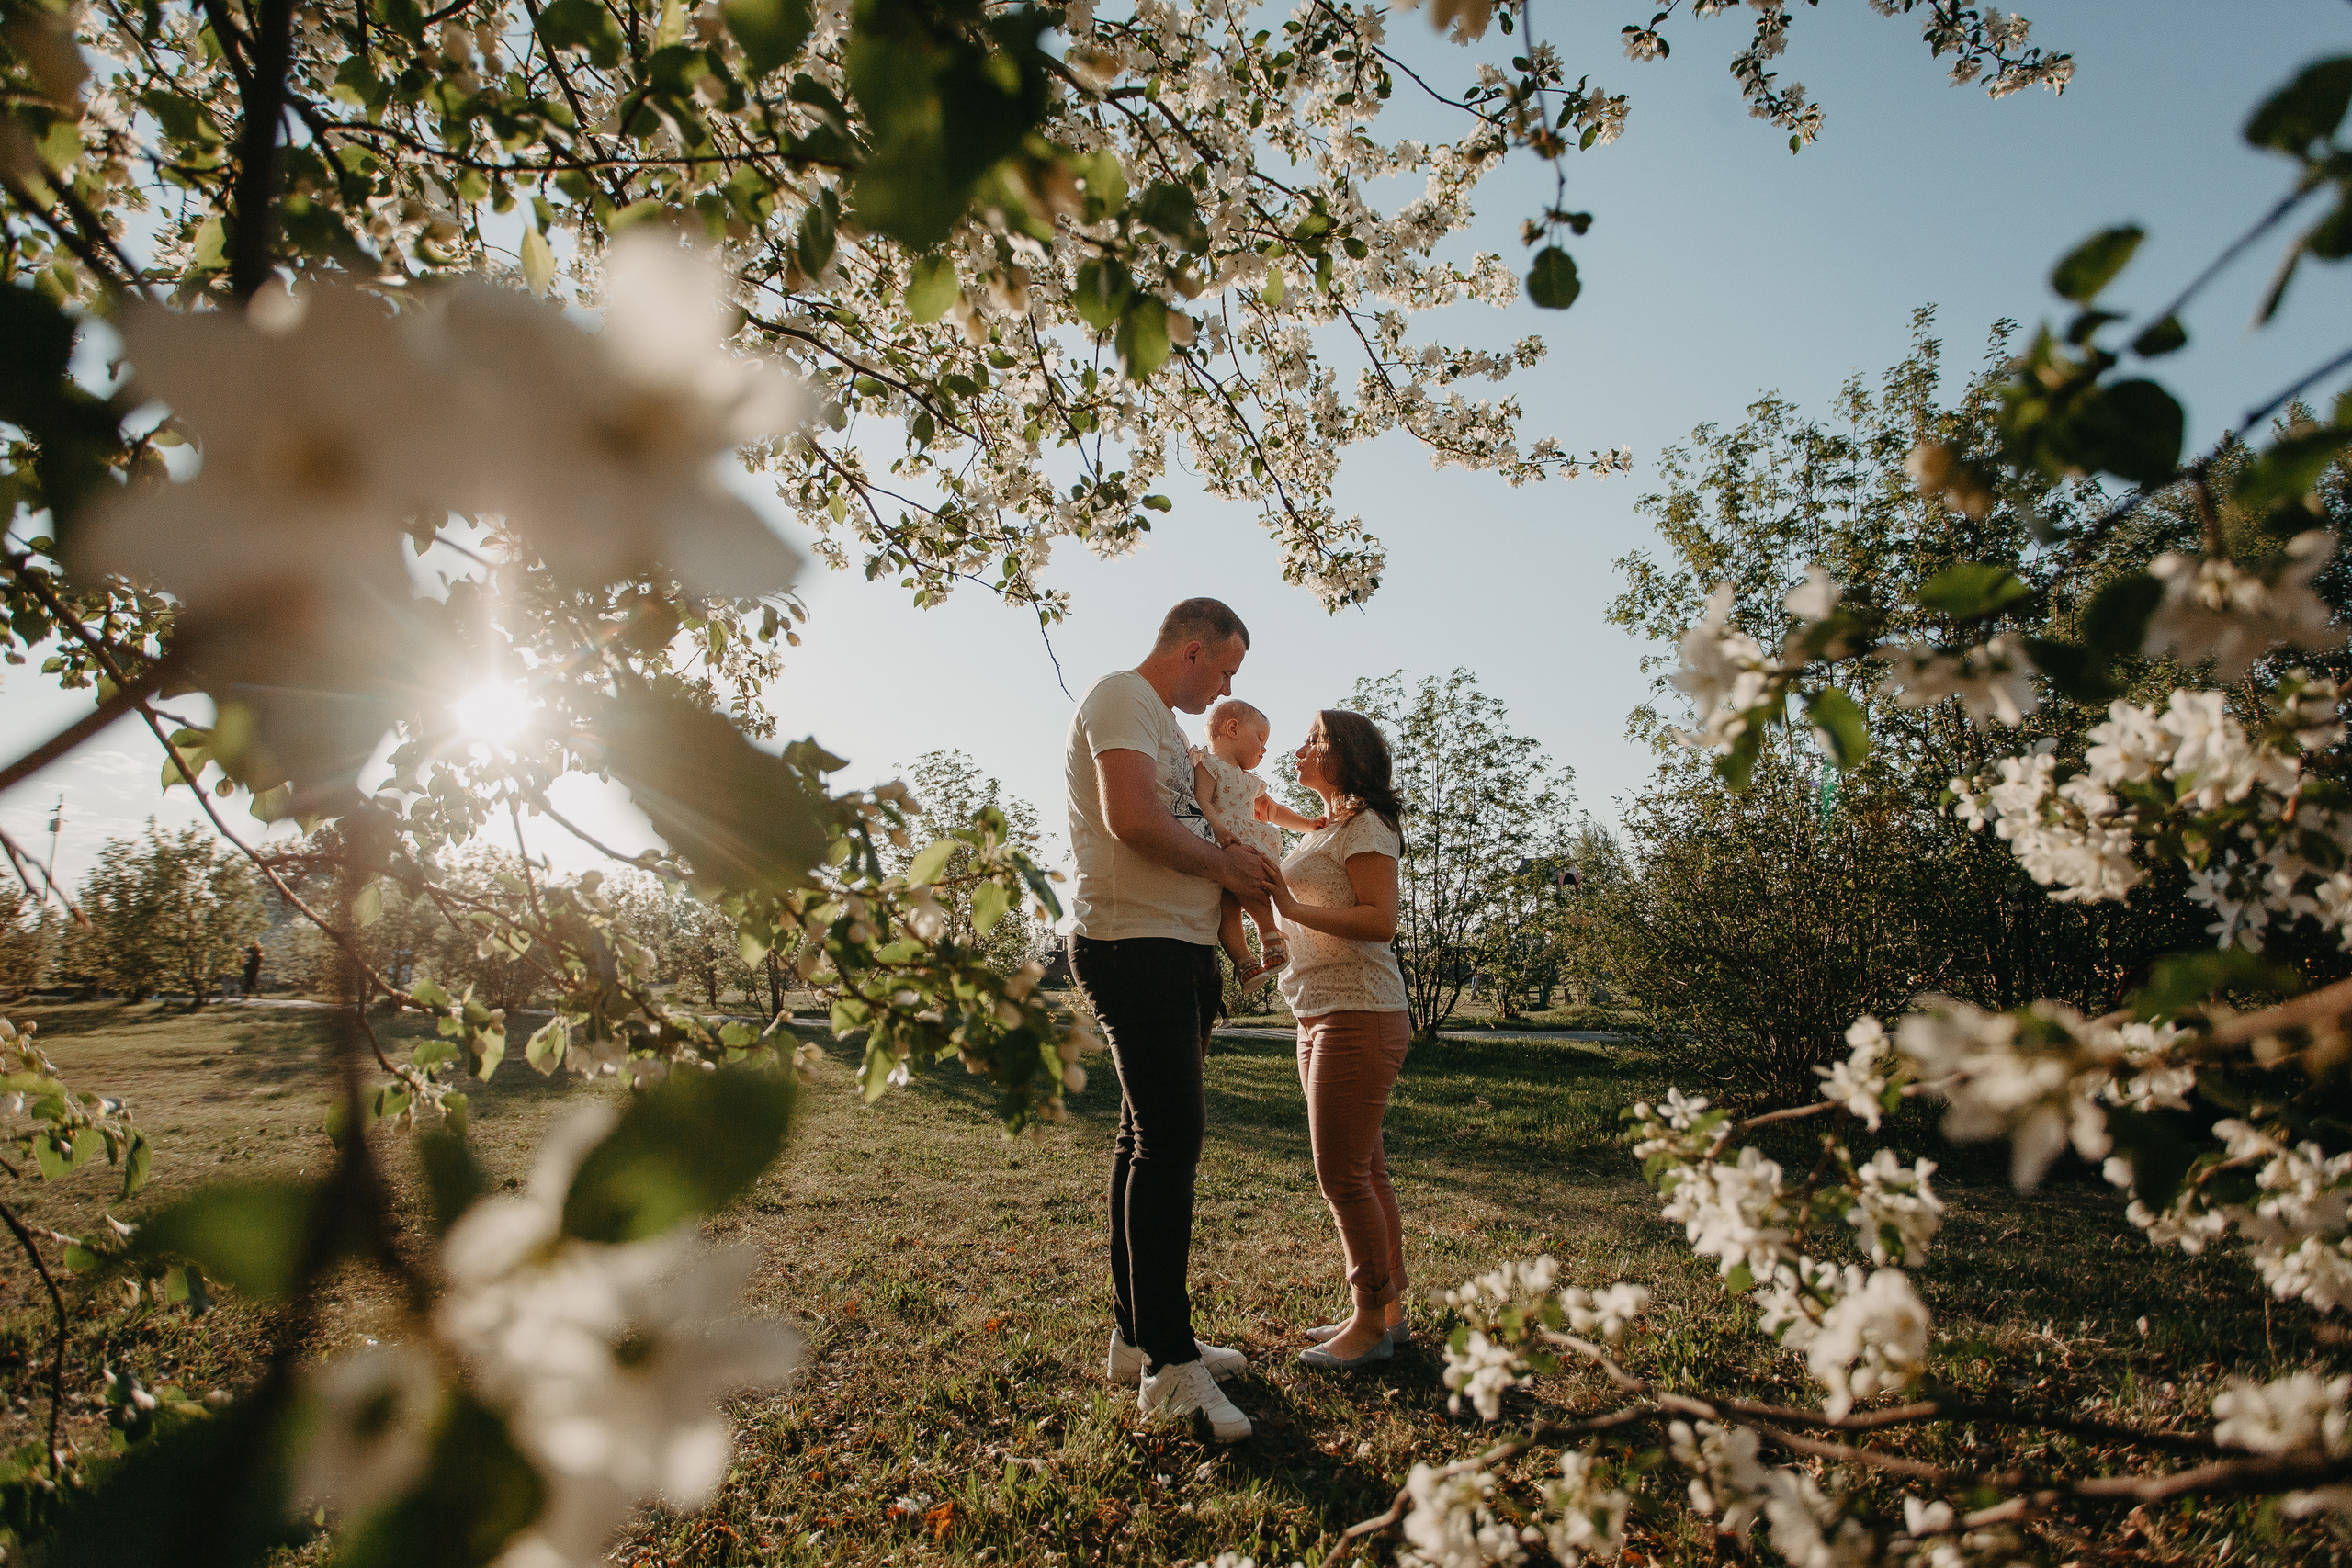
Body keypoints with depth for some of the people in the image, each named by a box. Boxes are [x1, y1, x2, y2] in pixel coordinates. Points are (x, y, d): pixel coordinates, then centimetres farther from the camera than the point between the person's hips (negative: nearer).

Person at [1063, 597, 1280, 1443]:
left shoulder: (1165, 723, 24)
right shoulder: (1121, 697, -8)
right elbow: (1133, 820, -22)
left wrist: (1234, 863, 6)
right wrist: (1222, 864, -8)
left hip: (1179, 952, 11)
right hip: (1134, 947, -11)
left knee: (1155, 1138, 12)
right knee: (1168, 1136, -12)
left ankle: (1138, 1337, 22)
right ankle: (1171, 1365, -6)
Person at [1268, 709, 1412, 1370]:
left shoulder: (1365, 825, -8)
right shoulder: (1325, 832, 21)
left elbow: (1381, 921, -19)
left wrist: (1294, 909, -21)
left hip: (1358, 1016, -10)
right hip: (1323, 1017, 10)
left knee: (1343, 1173, -6)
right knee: (1363, 1170, 13)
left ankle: (1372, 1323, 6)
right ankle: (1387, 1309, 22)